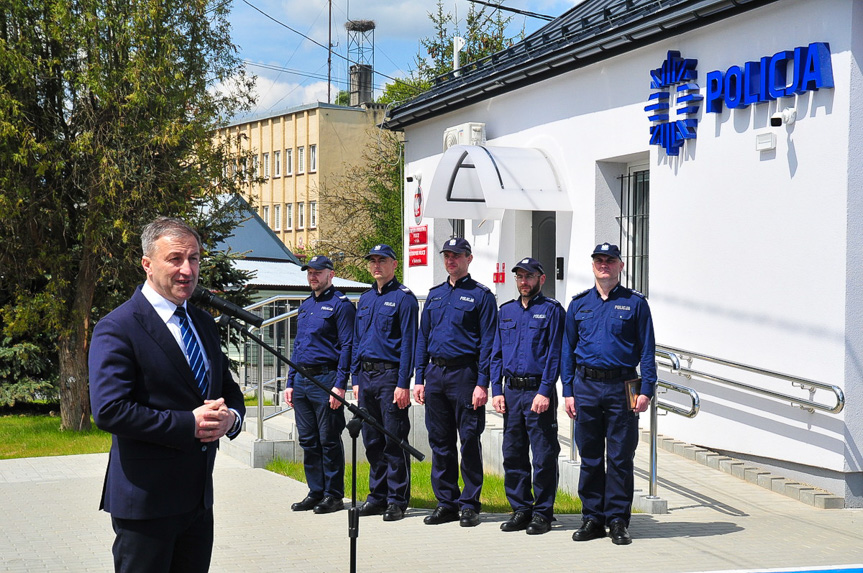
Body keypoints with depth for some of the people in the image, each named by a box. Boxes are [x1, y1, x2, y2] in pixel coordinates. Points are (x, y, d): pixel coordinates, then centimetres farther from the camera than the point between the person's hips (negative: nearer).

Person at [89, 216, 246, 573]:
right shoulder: (117, 329, -11)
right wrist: (188, 424, -21)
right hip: (145, 501, -7)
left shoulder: (203, 323, 13)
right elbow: (109, 410, -21)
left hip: (199, 499, 7)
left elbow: (229, 391, 20)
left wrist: (230, 417, -4)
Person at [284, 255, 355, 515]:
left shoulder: (340, 304, -5)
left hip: (326, 379, -8)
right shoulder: (305, 306, 18)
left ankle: (334, 495, 5)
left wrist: (340, 385, -18)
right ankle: (316, 492, 18)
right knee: (308, 441, 10)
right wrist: (290, 382, 15)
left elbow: (347, 346, -11)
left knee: (329, 440, -2)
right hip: (301, 381, 8)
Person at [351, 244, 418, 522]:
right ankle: (378, 496, 19)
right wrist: (356, 379, 14)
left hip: (390, 375, -7)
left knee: (394, 440, -4)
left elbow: (408, 343, -11)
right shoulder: (365, 298, 17)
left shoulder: (404, 298, -5)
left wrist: (403, 384, -16)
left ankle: (397, 500, 2)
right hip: (366, 376, 7)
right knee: (372, 441, 11)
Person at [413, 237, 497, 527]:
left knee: (470, 441, -1)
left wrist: (482, 383, -14)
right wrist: (419, 378, 10)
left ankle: (469, 504, 6)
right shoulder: (435, 294, 16)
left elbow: (487, 342, -7)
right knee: (440, 441, 9)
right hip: (435, 374, 6)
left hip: (464, 373, -6)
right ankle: (446, 503, 17)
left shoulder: (481, 295, -2)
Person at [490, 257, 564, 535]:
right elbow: (497, 354, 15)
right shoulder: (506, 311, 14)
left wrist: (544, 392, -16)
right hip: (511, 392, 5)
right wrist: (497, 390, 5)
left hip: (539, 391, -5)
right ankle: (521, 510, 18)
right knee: (513, 455, 8)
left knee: (544, 457, -1)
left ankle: (542, 514, 7)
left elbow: (554, 354, -8)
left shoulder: (551, 310, -2)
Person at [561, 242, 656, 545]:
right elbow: (568, 350, 12)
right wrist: (568, 392, 5)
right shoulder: (579, 304, 11)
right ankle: (593, 518, 16)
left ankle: (618, 520, 8)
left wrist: (646, 390, -7)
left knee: (621, 457, 0)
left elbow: (647, 350, 2)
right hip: (586, 387, 2)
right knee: (590, 457, 7)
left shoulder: (635, 303, 4)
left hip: (621, 387, -2)